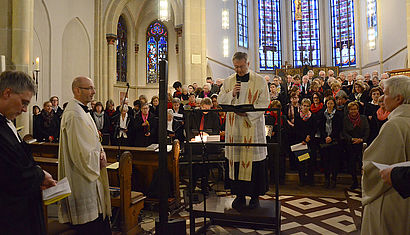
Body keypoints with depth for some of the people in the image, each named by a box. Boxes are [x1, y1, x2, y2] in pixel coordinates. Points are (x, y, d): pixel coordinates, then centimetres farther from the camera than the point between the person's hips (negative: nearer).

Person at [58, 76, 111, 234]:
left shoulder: (82, 110, 12)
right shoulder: (74, 115, -21)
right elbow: (80, 151, -24)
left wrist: (101, 151, 1)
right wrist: (98, 160, -10)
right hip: (82, 180, -10)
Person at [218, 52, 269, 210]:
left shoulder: (259, 81, 2)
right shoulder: (228, 81, 11)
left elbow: (264, 103, -4)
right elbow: (220, 101, 10)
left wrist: (248, 112, -19)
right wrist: (232, 94, -9)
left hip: (253, 127, -2)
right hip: (234, 127, 3)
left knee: (254, 160, 1)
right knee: (236, 160, 5)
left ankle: (255, 195, 17)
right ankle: (240, 195, 18)